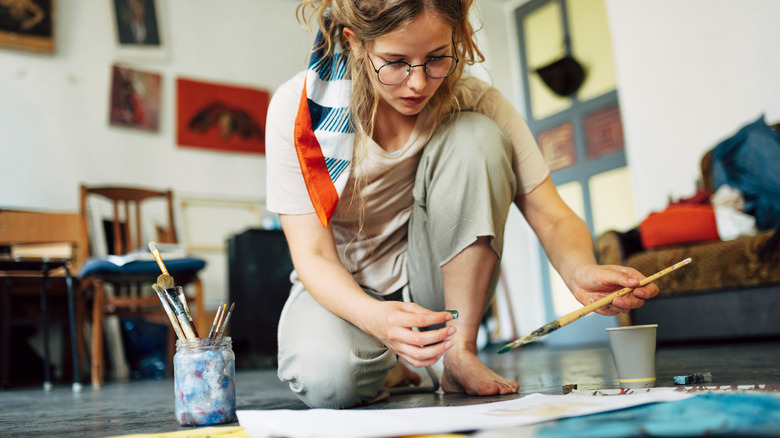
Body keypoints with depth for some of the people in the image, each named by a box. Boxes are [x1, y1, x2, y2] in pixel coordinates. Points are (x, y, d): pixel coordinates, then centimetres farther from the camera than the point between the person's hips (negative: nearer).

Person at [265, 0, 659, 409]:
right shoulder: (298, 107, -20)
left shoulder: (473, 102, -16)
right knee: (326, 379, -37)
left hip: (433, 283, 2)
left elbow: (553, 218, -17)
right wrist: (375, 317, -44)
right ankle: (388, 367, 2)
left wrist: (580, 272, -41)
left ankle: (460, 353, -18)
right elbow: (314, 256, -22)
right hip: (343, 289, -1)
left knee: (474, 137, -26)